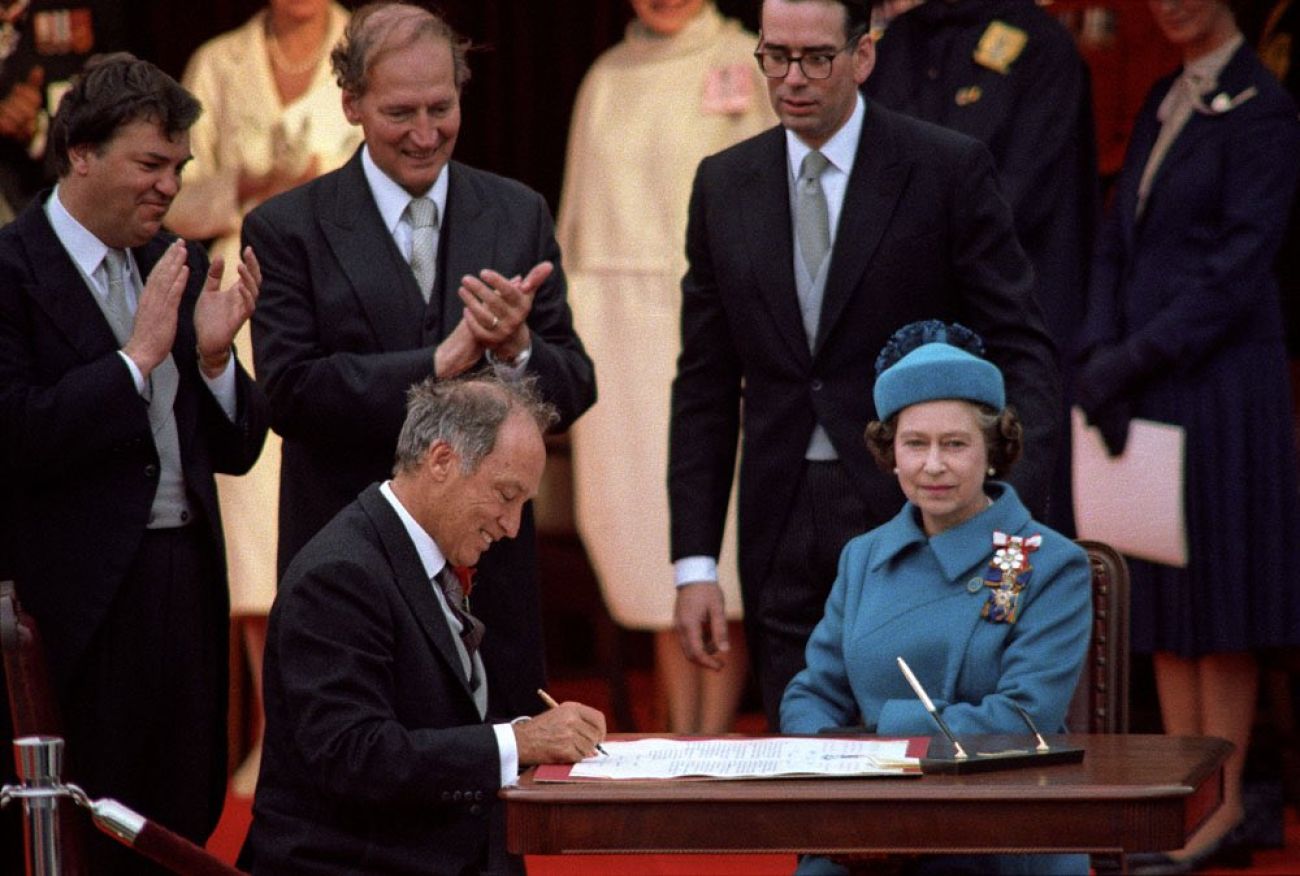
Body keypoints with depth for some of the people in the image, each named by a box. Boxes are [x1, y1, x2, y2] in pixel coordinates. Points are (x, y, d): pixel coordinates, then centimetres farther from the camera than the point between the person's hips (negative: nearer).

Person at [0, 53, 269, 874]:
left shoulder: (181, 267, 12)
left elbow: (236, 450, 13)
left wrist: (213, 355, -6)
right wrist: (138, 355, -18)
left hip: (189, 582, 7)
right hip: (83, 593, -7)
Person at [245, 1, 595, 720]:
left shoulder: (517, 216, 8)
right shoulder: (287, 229, -1)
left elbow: (574, 391, 4)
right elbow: (290, 392, -12)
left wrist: (516, 349, -18)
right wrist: (438, 363, -20)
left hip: (493, 567, 3)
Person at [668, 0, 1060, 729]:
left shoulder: (950, 171, -2)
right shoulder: (725, 185, 9)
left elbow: (1023, 354, -4)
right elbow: (706, 388, 11)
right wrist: (695, 562, 5)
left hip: (914, 518, -3)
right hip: (783, 541, 3)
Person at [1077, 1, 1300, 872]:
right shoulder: (1163, 104, 16)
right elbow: (1118, 241, 15)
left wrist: (1135, 359, -14)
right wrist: (1101, 356, 0)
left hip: (1220, 383, -7)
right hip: (1147, 389, 7)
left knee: (1217, 597, -3)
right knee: (1164, 603, 7)